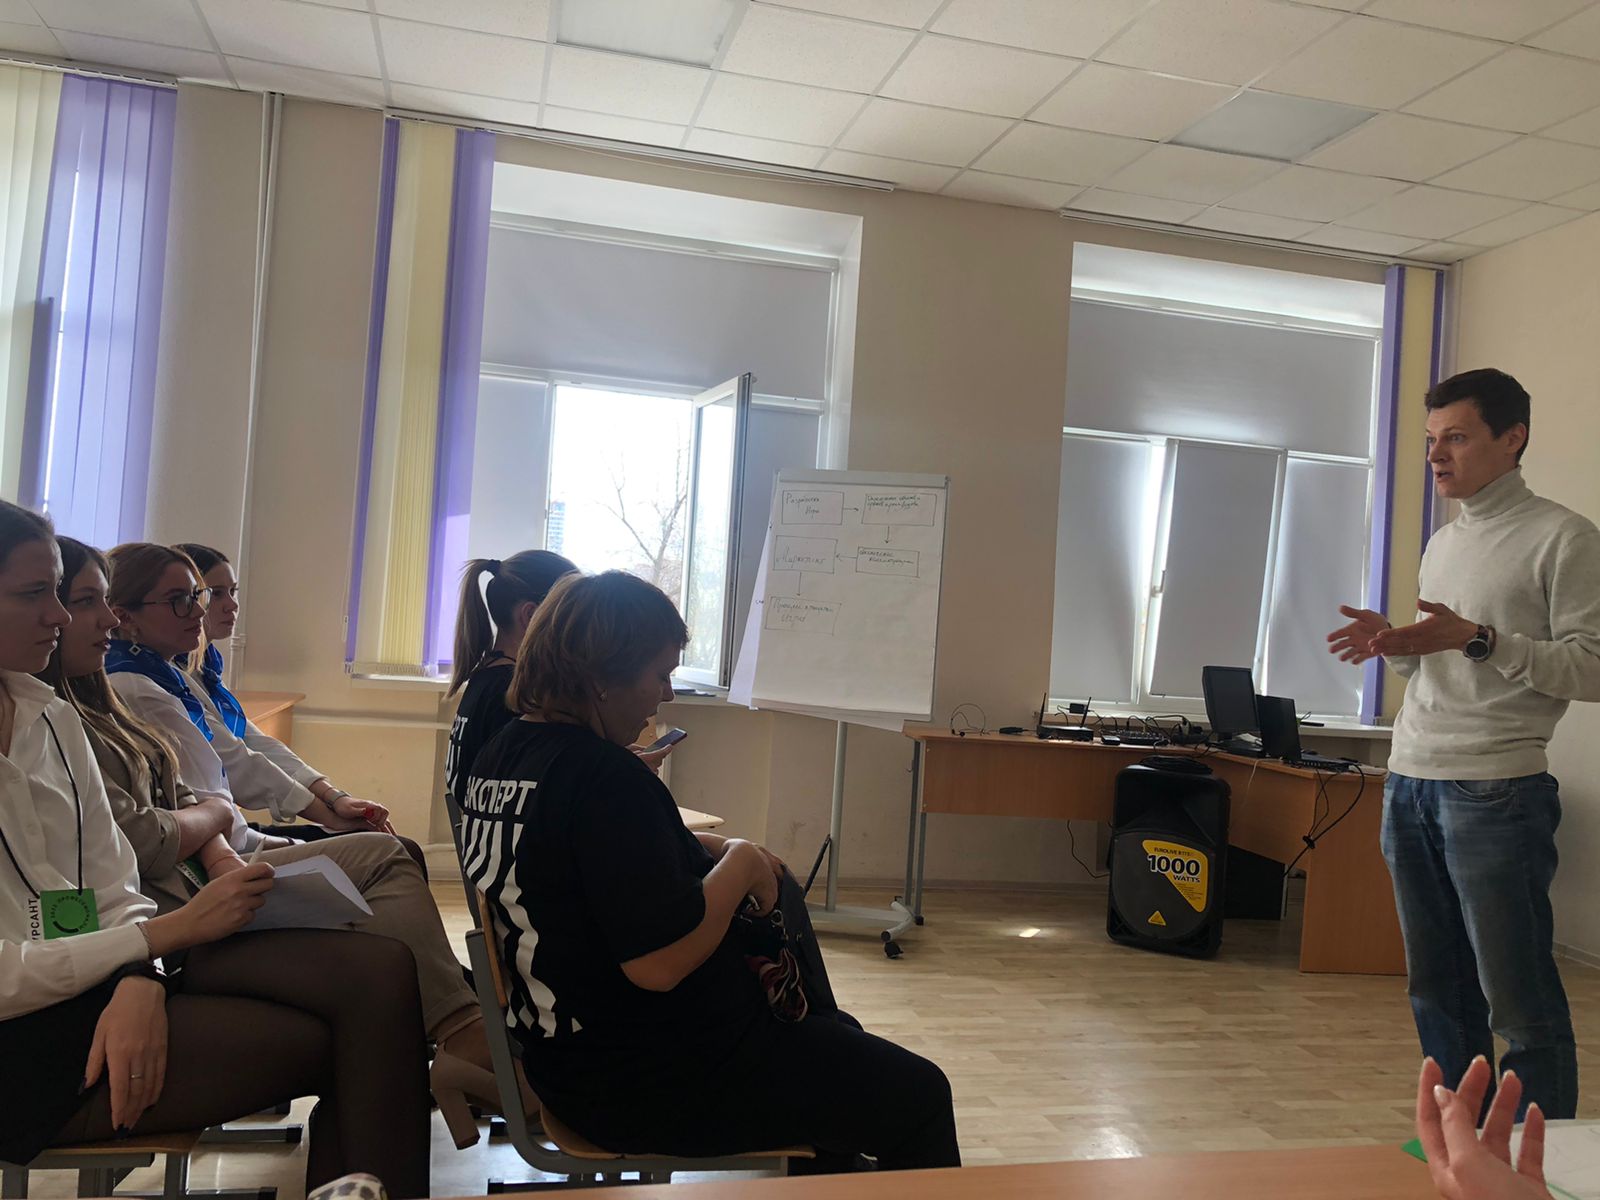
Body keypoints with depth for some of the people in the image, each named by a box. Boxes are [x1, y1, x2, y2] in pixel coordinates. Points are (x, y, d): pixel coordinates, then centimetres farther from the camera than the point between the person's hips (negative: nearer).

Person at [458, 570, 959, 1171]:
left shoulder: (500, 755, 2)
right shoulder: (605, 777, -27)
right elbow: (660, 962, -31)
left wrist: (704, 854, 6)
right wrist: (740, 864, -16)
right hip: (650, 1086, -10)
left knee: (836, 1038, 29)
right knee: (918, 1095, 3)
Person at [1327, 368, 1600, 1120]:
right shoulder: (1442, 544, 18)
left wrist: (1478, 639, -20)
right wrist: (1392, 645, 3)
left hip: (1496, 794, -7)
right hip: (1410, 784, 7)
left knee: (1518, 997, -3)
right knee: (1437, 991, 13)